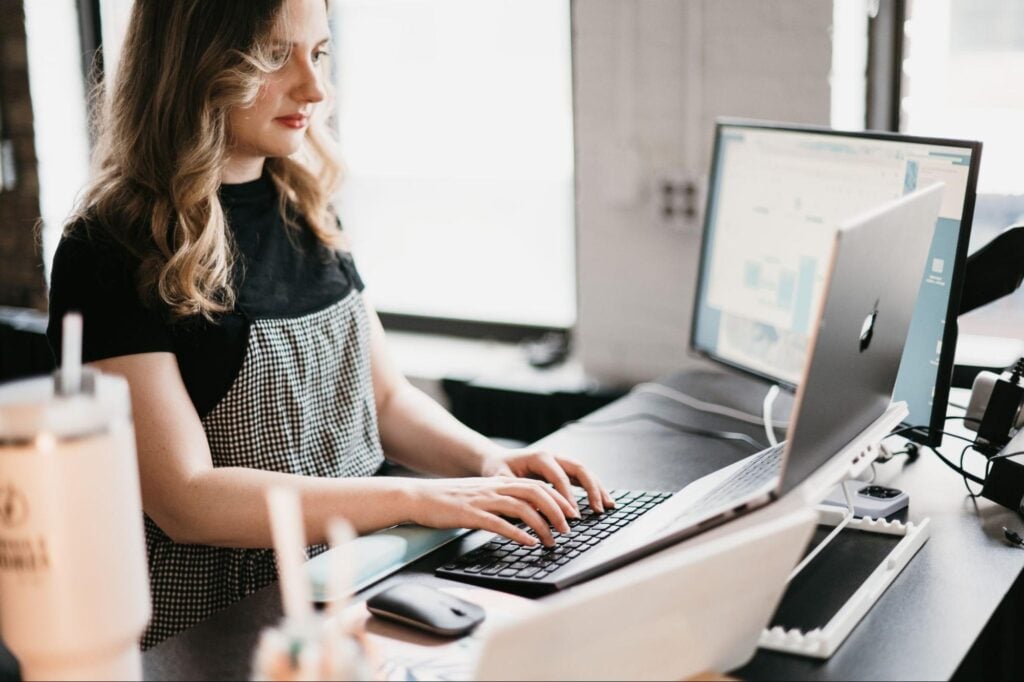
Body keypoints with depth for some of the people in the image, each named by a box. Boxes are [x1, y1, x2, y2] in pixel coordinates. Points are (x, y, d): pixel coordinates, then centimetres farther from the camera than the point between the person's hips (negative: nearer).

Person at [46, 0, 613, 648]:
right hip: (211, 627, -6)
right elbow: (185, 499, -19)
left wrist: (485, 460, -4)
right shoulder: (110, 253, -13)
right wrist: (415, 497, -23)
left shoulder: (306, 213, 10)